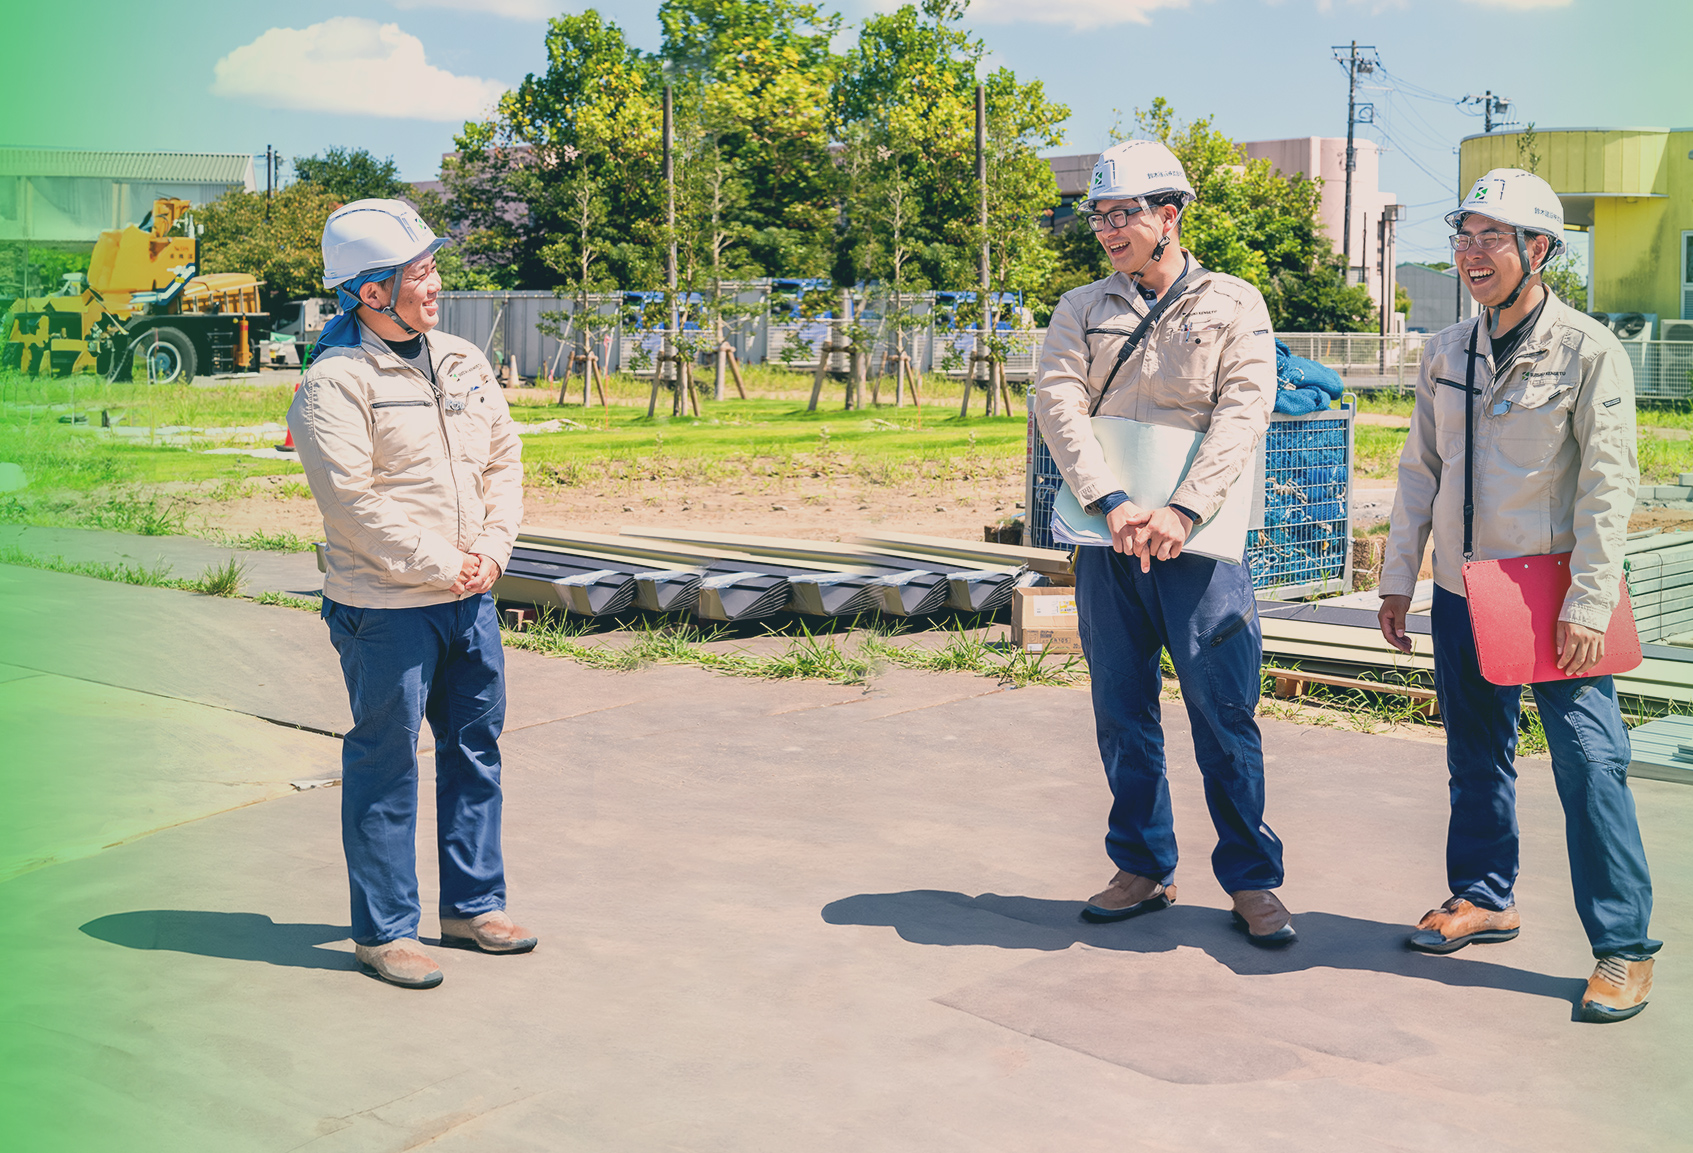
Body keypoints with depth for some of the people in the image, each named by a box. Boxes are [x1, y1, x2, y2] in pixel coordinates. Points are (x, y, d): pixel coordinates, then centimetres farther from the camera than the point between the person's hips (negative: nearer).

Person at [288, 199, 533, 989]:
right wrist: (439, 567, -16)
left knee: (476, 751, 15)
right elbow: (352, 501, -18)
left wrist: (491, 550, -2)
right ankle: (383, 929, 15)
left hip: (468, 600, 7)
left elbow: (504, 459, 12)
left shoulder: (462, 361, 9)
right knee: (385, 767, 2)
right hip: (386, 608, -7)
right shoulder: (334, 383, -13)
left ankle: (472, 904, 30)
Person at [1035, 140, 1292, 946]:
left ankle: (1252, 880, 12)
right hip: (1107, 540, 3)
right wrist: (1112, 503, -19)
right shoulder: (1083, 308, 10)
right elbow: (1058, 404, -4)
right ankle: (1143, 870, 22)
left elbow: (1244, 412, -8)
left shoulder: (1232, 304, 4)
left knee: (1225, 716, -1)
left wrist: (1181, 513, -20)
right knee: (1123, 718, 9)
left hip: (1201, 541, -3)